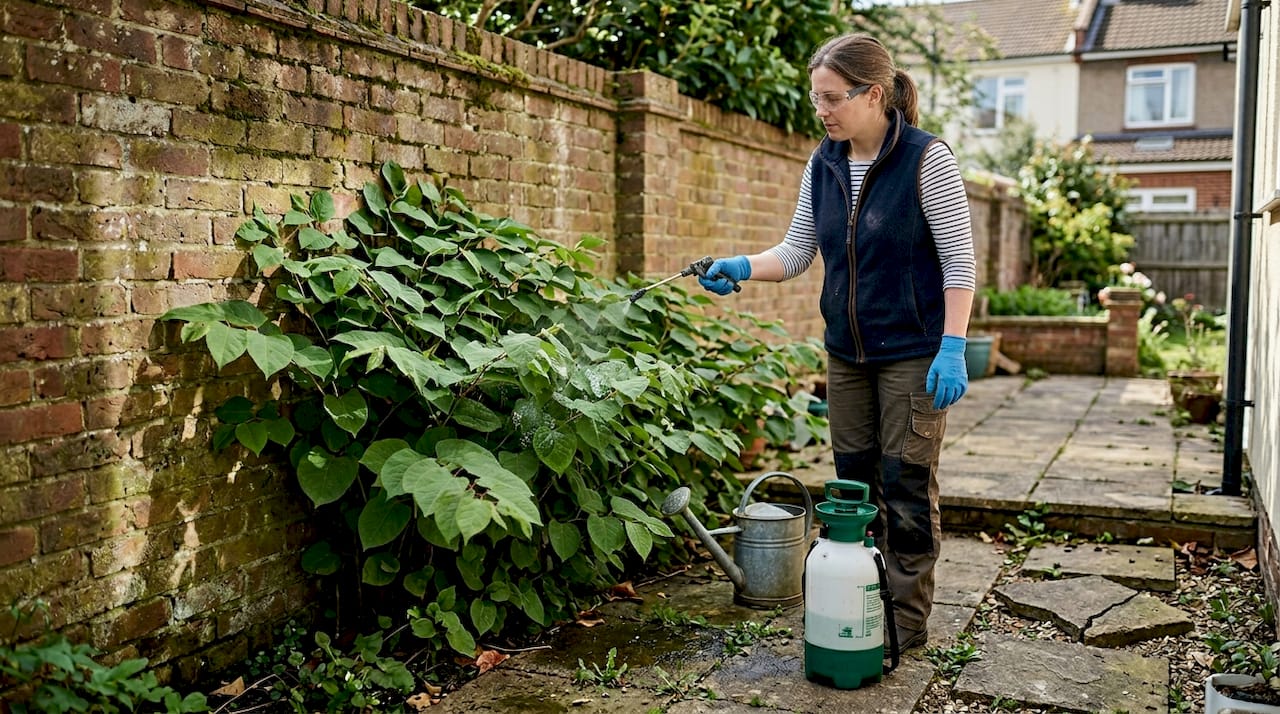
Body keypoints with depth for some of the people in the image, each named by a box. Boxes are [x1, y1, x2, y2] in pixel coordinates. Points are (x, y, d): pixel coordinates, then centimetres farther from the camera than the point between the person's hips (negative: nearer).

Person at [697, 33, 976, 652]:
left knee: (907, 484, 0)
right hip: (846, 352, 6)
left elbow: (959, 259, -13)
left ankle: (907, 618, 14)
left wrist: (953, 347, -19)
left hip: (913, 352, -6)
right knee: (855, 482, 12)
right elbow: (798, 250, 8)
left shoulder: (926, 159, -13)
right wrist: (743, 267, -10)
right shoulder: (822, 166, 4)